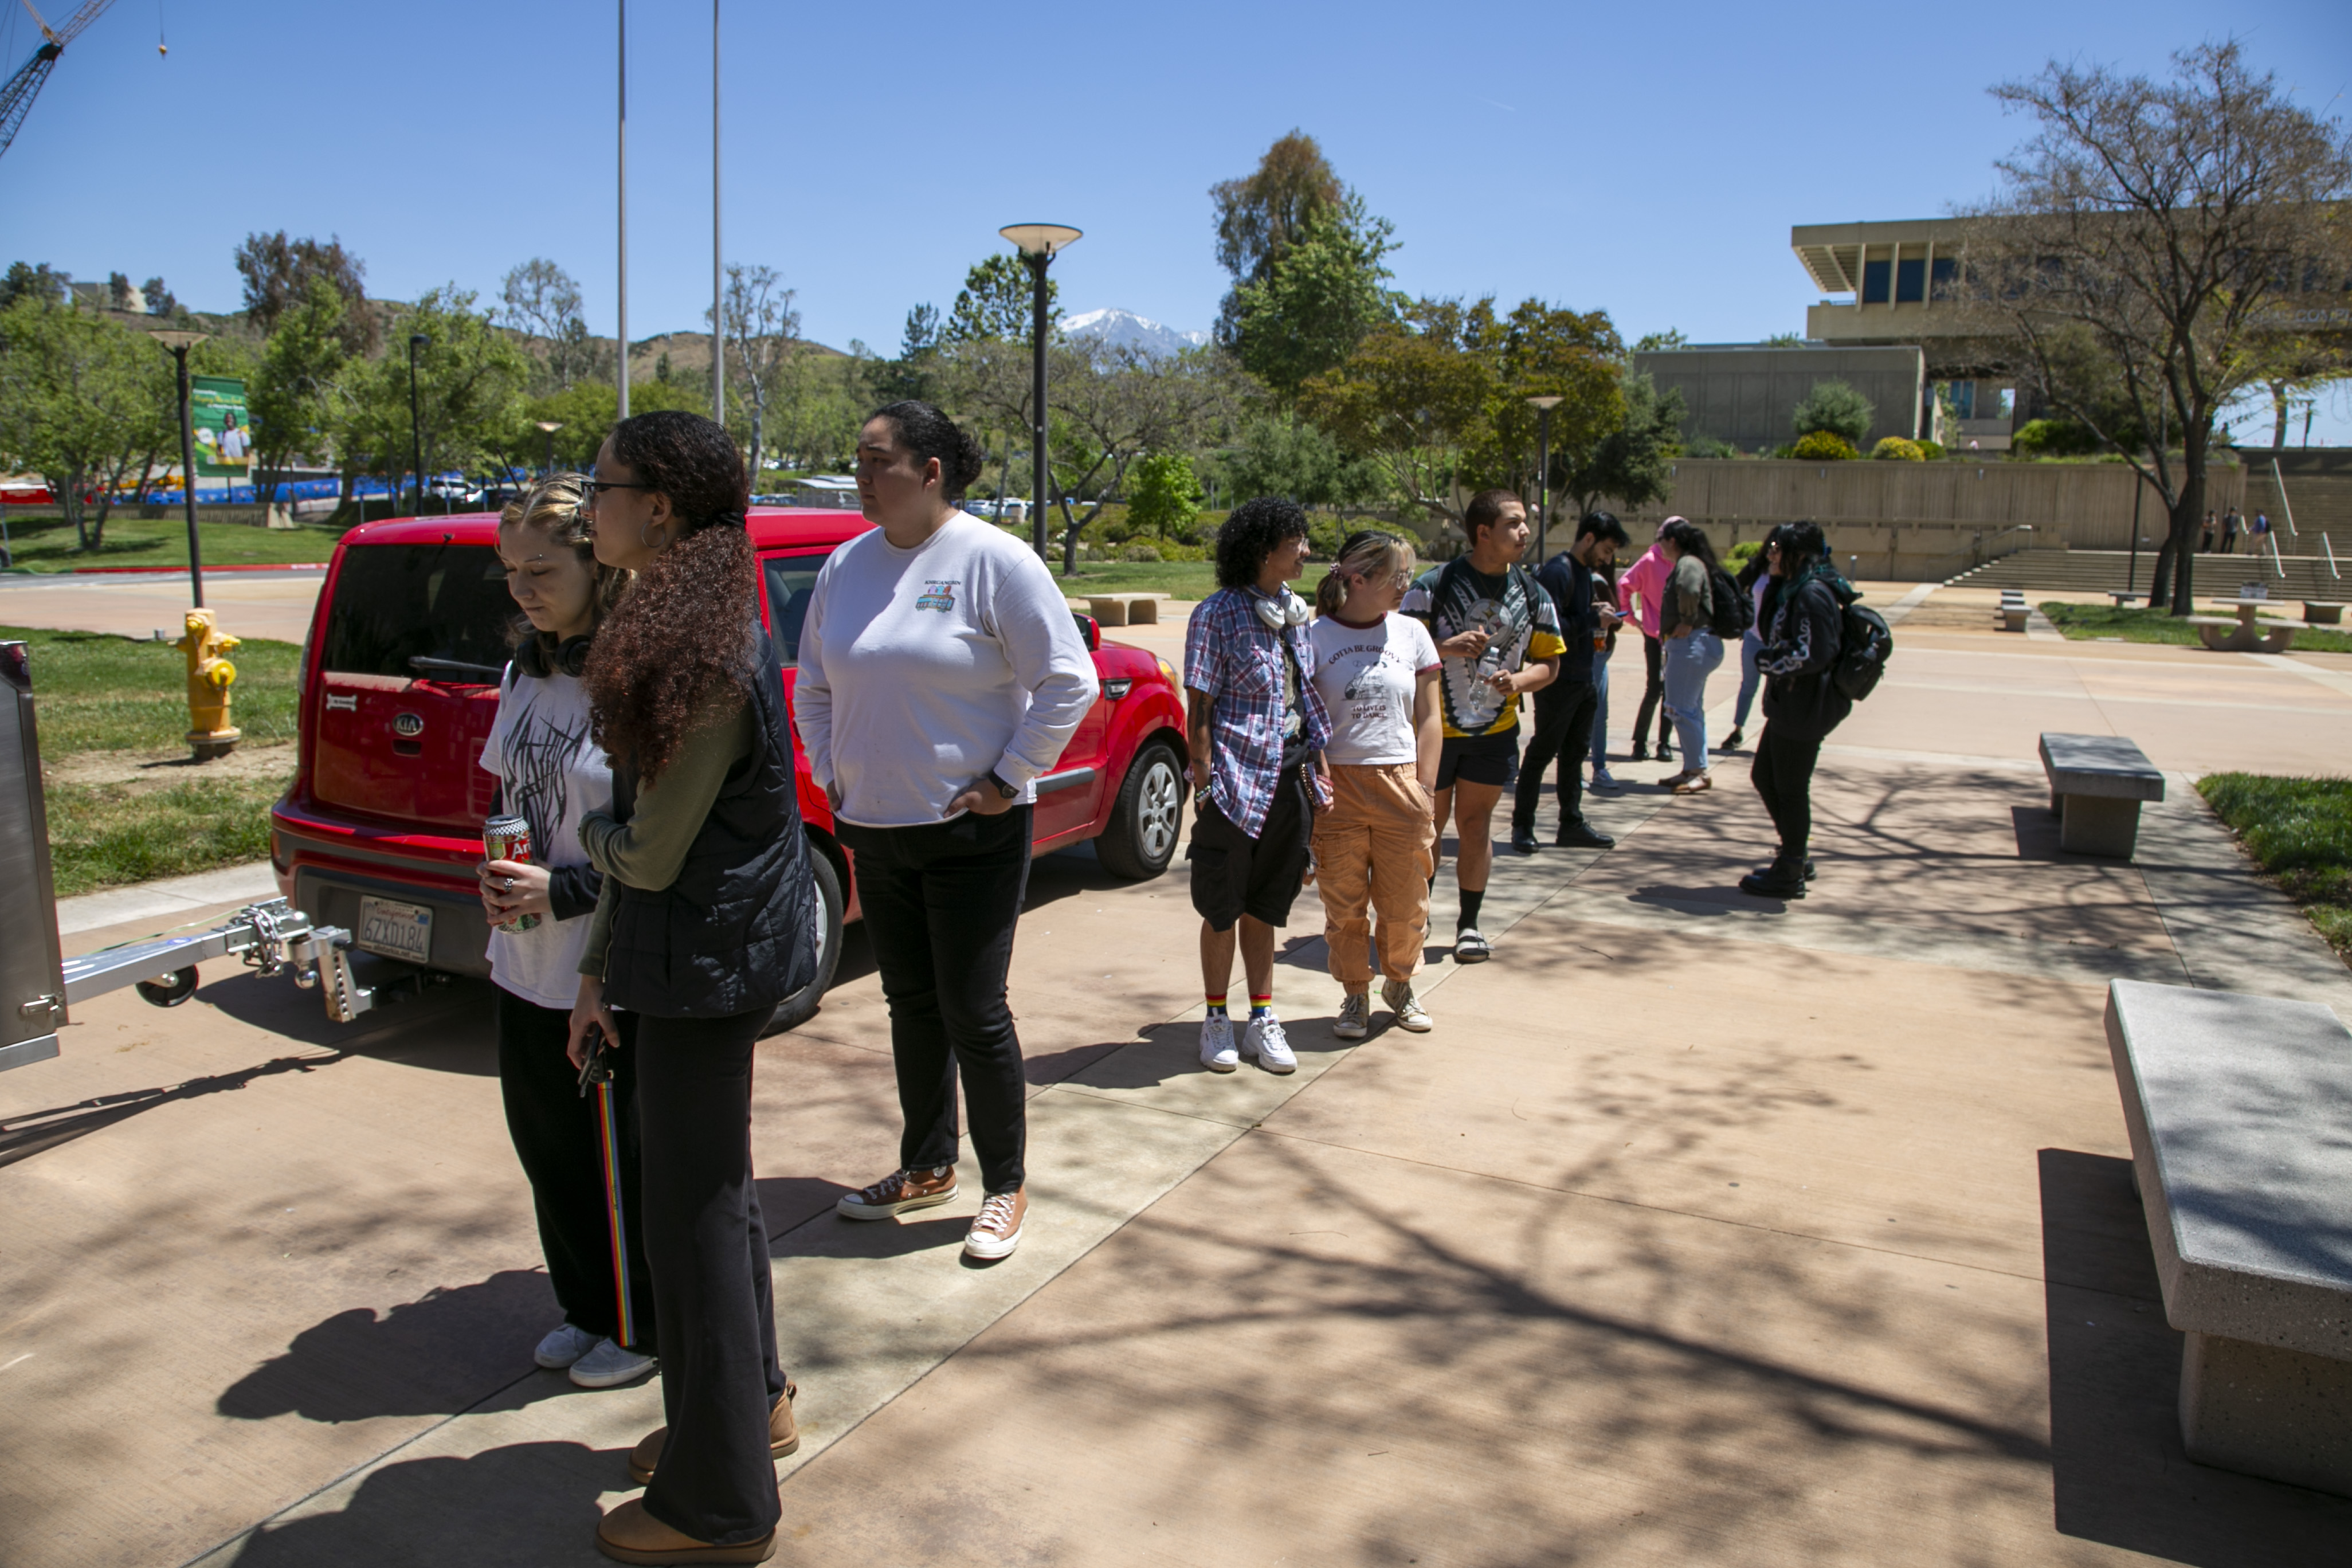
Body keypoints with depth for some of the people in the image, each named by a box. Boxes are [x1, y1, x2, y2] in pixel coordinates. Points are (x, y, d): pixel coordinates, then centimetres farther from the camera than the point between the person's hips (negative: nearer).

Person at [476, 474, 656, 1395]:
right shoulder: (527, 674, 6)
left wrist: (562, 890, -20)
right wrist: (496, 872, -1)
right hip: (527, 968, 8)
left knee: (619, 1158, 7)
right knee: (546, 1143, 19)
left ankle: (640, 1328, 28)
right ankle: (587, 1310, 38)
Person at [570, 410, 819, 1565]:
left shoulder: (710, 661, -23)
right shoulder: (669, 631, 9)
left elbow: (649, 855, -20)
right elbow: (646, 833, 10)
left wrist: (590, 836, 2)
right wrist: (600, 969, 10)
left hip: (706, 965, -10)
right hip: (681, 957, 10)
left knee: (692, 1209, 3)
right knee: (711, 1185, 22)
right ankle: (752, 1404, 44)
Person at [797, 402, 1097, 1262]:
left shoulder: (991, 559, -11)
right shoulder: (847, 564, 7)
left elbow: (1068, 681, -13)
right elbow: (813, 685, 19)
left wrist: (1007, 780, -12)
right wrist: (831, 772, 9)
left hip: (971, 832, -6)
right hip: (874, 828, 6)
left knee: (973, 1012, 0)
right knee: (910, 1004, 16)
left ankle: (1006, 1188, 18)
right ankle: (926, 1168, 33)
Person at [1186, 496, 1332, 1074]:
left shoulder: (1294, 611, 9)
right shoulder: (1218, 613, -10)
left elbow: (1308, 697, 13)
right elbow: (1199, 709, -10)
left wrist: (1318, 771, 8)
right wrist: (1204, 787, -13)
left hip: (1289, 781, 6)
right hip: (1237, 782, -6)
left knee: (1264, 907, 14)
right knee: (1223, 910, 6)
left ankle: (1262, 1021, 24)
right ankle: (1216, 1021, 21)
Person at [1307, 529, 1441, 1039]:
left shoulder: (1411, 634, 5)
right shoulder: (1315, 638, -3)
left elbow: (1428, 721, 7)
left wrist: (1425, 790, 0)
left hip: (1400, 783, 2)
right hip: (1338, 784, -2)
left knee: (1405, 902, 9)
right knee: (1344, 903, 6)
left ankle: (1400, 985, 32)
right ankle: (1355, 996, 24)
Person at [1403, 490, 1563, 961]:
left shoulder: (1533, 594, 1)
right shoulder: (1435, 585, -12)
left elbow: (1549, 661, 6)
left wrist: (1518, 681, -15)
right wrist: (1447, 648, -29)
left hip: (1495, 731, 3)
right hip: (1434, 727, -3)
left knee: (1476, 824, 9)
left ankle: (1470, 923, 22)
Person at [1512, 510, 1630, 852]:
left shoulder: (1585, 571, 15)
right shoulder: (1557, 572, -15)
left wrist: (1600, 620, 4)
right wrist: (1593, 619, -18)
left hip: (1582, 679, 9)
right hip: (1557, 680, -9)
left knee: (1575, 753, 14)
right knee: (1542, 752, -1)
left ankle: (1572, 824, 22)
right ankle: (1522, 826, 8)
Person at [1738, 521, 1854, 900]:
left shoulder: (1812, 595, -18)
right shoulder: (1794, 589, 14)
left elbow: (1813, 655, -24)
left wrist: (1771, 662, -13)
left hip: (1804, 709, -11)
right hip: (1788, 704, 11)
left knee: (1790, 789, 0)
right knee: (1764, 777, 18)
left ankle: (1789, 875, 12)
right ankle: (1796, 857, 31)